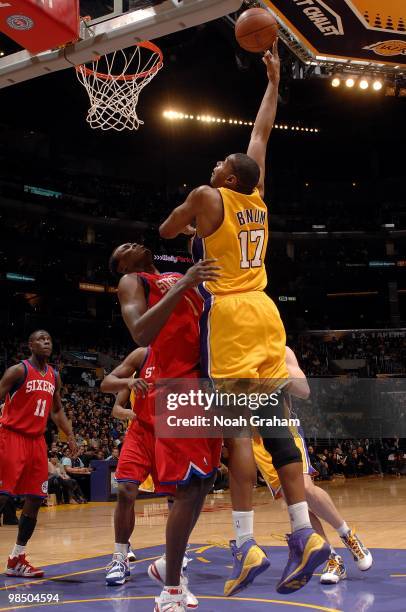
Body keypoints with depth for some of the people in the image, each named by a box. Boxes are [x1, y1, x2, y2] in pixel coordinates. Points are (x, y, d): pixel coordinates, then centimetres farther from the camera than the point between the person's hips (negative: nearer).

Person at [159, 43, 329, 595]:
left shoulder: (207, 197, -3)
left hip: (230, 314, -6)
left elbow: (166, 230, 13)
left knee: (236, 426, -10)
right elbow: (262, 134, 26)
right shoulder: (259, 199, 15)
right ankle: (305, 535, 1)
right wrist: (273, 81, 36)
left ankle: (247, 546, -12)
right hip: (266, 312, 7)